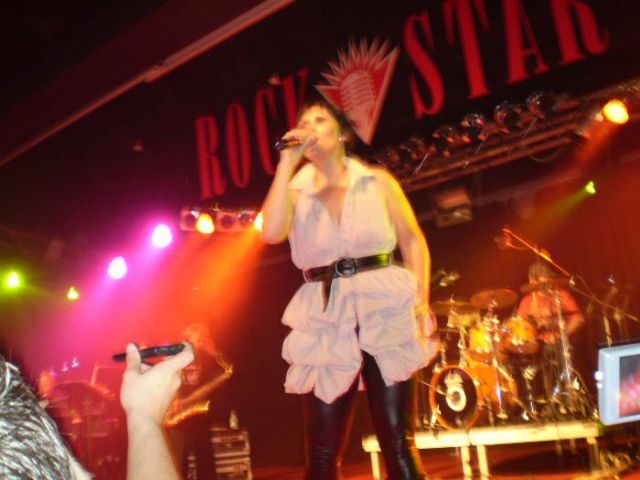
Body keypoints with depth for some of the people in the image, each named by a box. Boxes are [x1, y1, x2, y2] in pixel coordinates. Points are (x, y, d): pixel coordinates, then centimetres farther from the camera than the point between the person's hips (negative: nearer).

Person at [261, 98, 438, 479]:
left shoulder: (378, 182, 9)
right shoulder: (295, 193, 9)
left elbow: (414, 242, 8)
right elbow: (271, 233, -12)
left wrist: (421, 302, -5)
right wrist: (288, 162, -6)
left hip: (385, 312, -1)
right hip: (326, 322, 1)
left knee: (398, 444, -1)